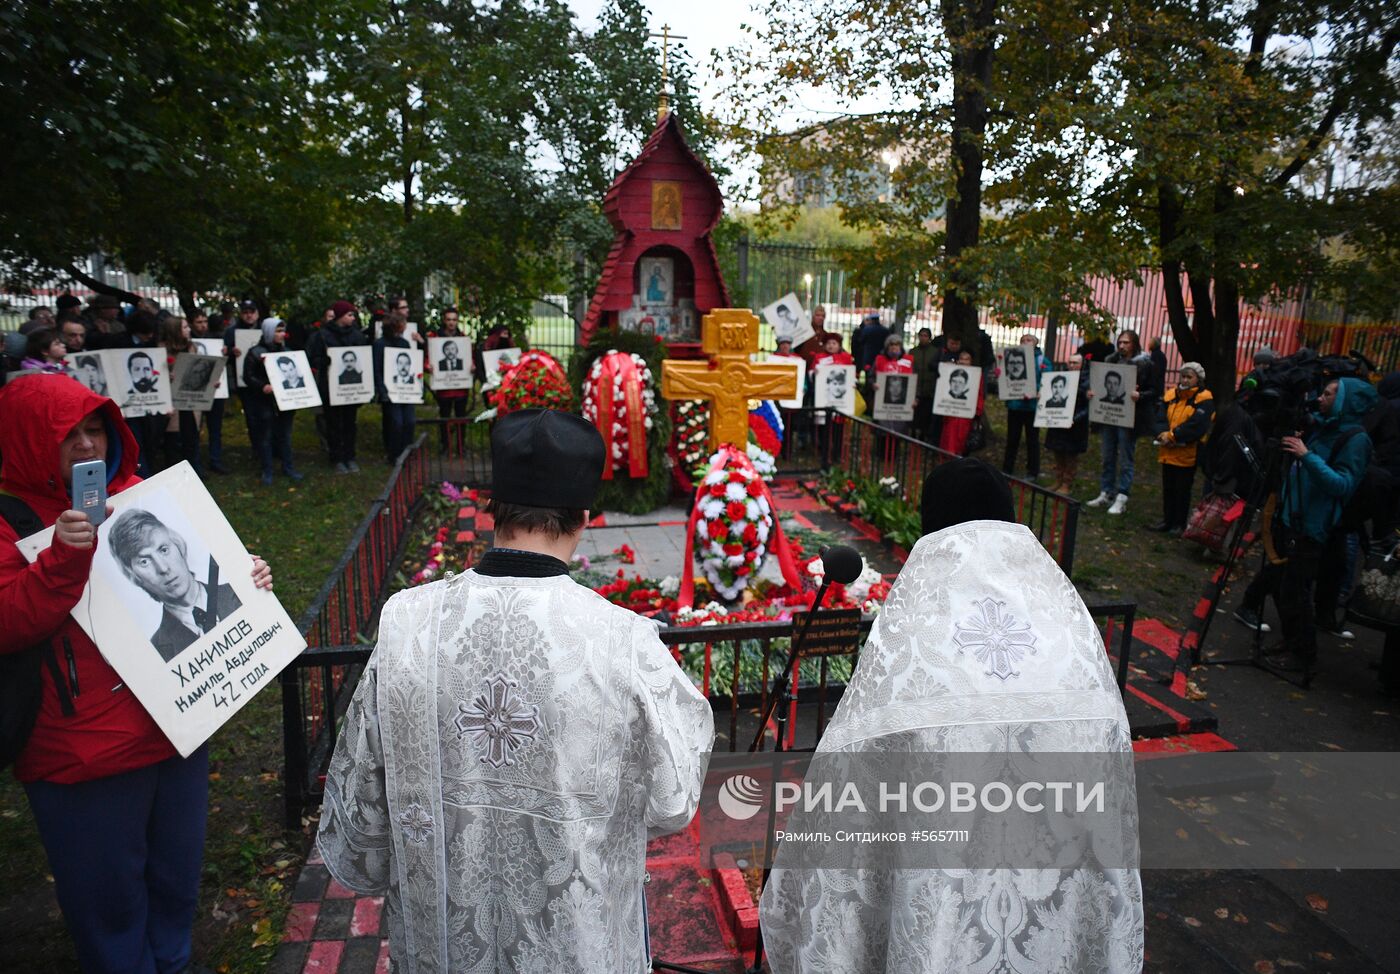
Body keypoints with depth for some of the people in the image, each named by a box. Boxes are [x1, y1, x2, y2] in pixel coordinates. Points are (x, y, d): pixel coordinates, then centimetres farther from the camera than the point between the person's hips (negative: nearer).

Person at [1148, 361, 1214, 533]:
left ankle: (1180, 523, 15)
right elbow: (1160, 418, 1)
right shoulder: (1171, 395, 8)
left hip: (1187, 453, -6)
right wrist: (1163, 434, -19)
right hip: (1168, 452, 6)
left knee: (1182, 490, 5)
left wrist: (1172, 436, -21)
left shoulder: (1204, 399, -9)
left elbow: (1196, 425, -20)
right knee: (1168, 488, 15)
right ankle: (1167, 520, 26)